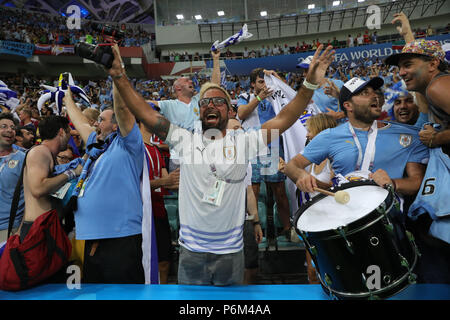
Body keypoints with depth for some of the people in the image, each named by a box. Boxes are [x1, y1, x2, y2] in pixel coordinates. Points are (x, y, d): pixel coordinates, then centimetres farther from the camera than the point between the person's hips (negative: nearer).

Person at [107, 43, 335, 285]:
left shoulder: (243, 142, -3)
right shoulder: (185, 140, 0)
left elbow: (284, 119, -8)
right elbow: (146, 114, -4)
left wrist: (309, 84, -18)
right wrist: (119, 77, -9)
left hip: (230, 250, 0)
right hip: (191, 249, 1)